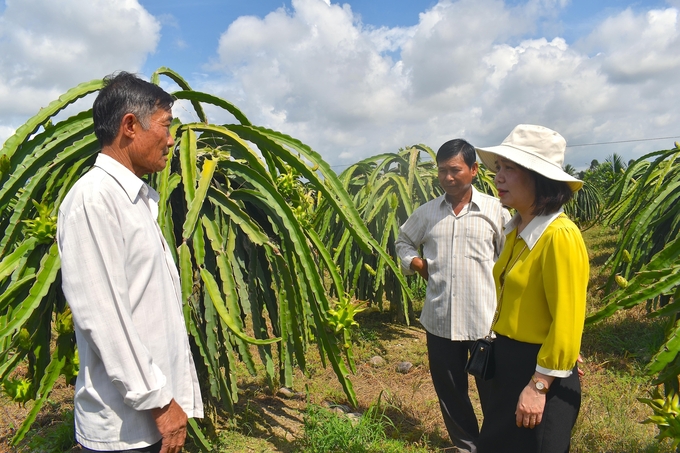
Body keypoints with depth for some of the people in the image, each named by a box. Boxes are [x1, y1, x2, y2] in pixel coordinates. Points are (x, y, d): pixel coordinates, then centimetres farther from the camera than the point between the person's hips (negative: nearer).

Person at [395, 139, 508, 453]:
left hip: (486, 318, -3)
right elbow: (403, 242, 20)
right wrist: (416, 263, 3)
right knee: (449, 389, 17)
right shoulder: (426, 212, 5)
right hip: (439, 318, 3)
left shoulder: (494, 210, -2)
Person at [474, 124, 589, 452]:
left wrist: (538, 386, -20)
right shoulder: (517, 230, 4)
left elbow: (567, 323, -23)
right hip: (507, 362, 8)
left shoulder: (560, 237, -23)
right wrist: (500, 349, 16)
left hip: (540, 371, -8)